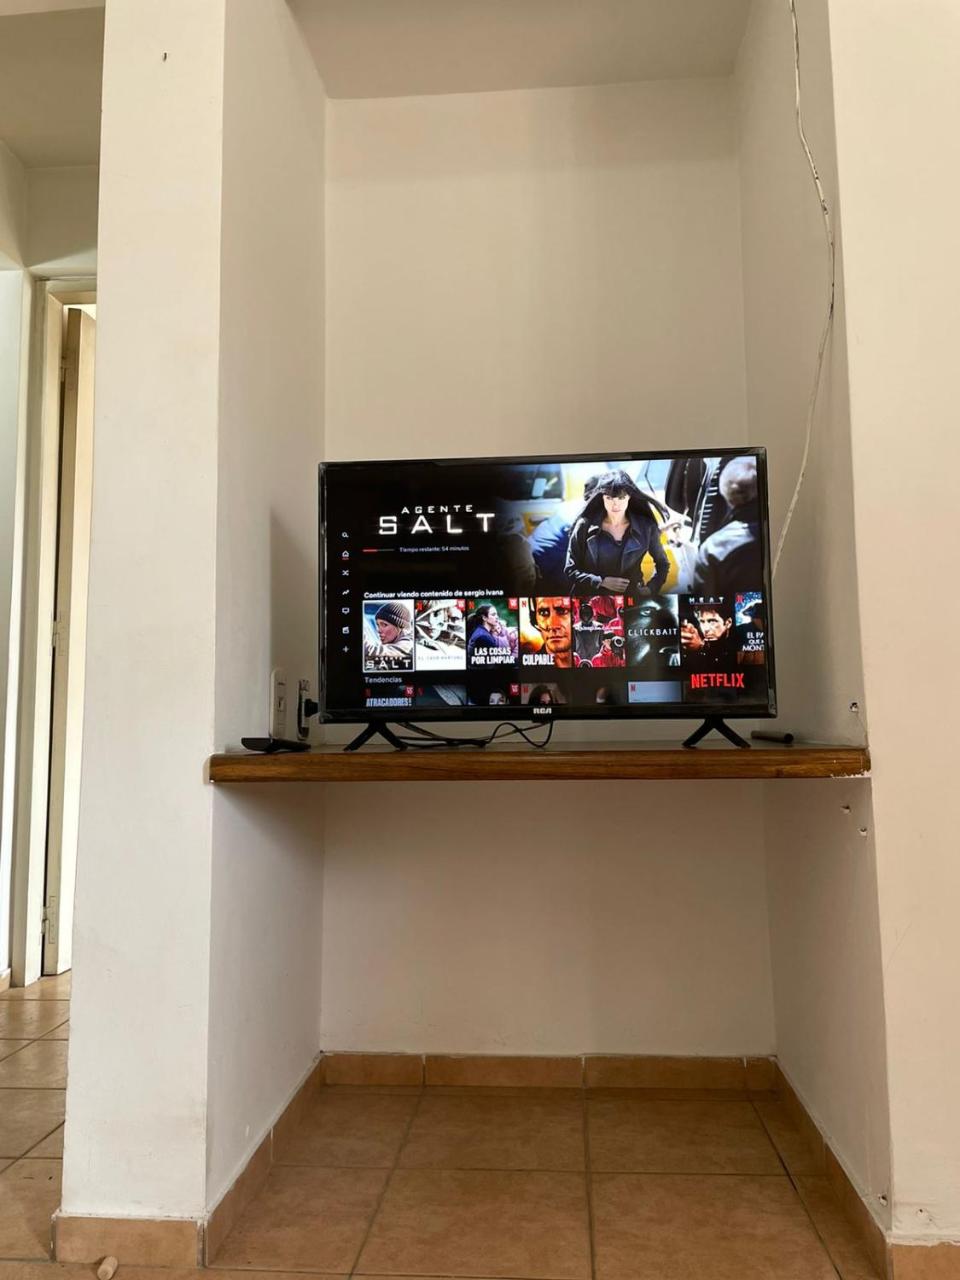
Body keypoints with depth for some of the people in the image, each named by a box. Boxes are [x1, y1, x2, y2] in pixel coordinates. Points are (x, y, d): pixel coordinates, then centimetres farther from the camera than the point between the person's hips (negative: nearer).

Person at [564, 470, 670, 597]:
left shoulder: (646, 527, 1)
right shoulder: (585, 526, -4)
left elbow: (662, 564, 16)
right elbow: (570, 570, -1)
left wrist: (651, 589, 3)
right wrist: (602, 582, -10)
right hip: (592, 600, 0)